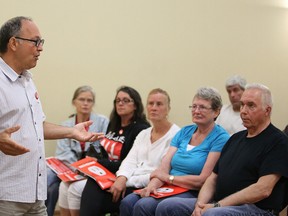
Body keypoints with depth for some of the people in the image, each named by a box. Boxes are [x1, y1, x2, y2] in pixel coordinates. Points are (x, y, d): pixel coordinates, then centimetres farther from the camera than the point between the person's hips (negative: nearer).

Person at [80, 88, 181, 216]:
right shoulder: (143, 134, 20)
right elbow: (130, 160, 8)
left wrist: (128, 181, -15)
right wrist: (122, 178, -15)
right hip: (130, 183, 7)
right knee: (93, 184, -21)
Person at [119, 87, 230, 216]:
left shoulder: (220, 138, -5)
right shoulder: (184, 132, 15)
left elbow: (203, 180, -12)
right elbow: (163, 167, 6)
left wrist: (168, 177, -5)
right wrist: (153, 184, -16)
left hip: (193, 194, -6)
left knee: (143, 206, -28)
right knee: (127, 202, -20)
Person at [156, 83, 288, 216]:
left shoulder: (277, 141, -4)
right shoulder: (236, 138, 21)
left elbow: (263, 189, -16)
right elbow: (213, 178, 18)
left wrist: (217, 205, -16)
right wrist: (200, 204, -4)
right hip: (218, 204, 8)